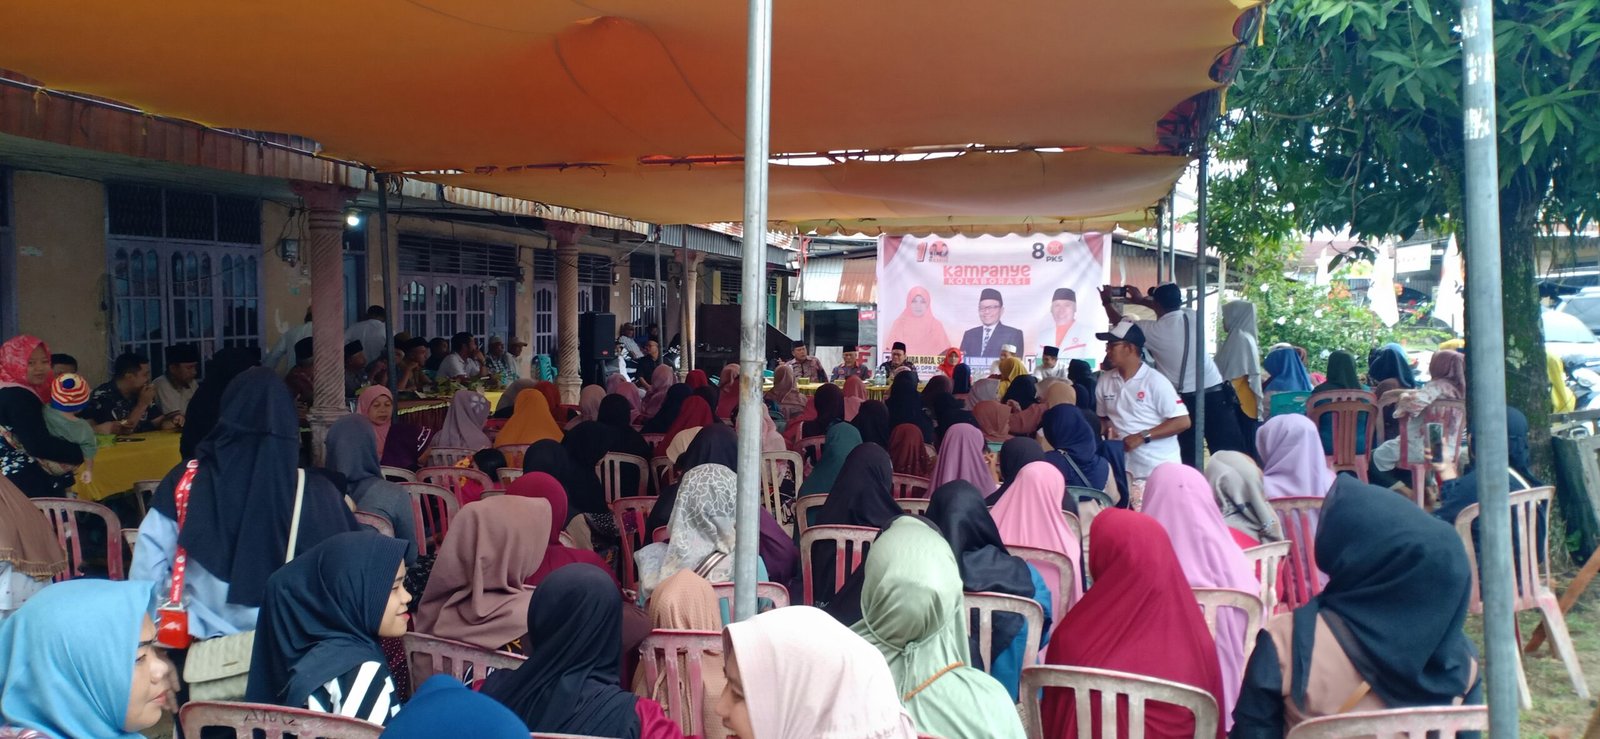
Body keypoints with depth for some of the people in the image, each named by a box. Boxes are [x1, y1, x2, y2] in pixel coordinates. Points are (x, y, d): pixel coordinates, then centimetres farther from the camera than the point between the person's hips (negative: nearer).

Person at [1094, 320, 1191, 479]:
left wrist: (1142, 437, -18)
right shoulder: (1104, 381, 6)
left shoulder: (1155, 381, -10)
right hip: (1125, 467, 4)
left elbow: (1182, 422, -13)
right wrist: (1108, 430, -5)